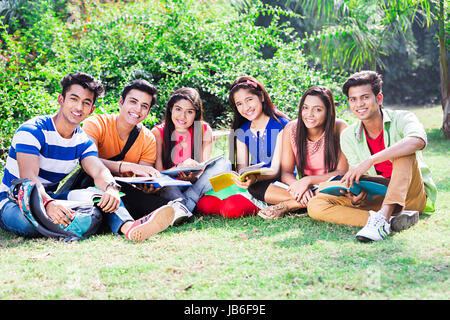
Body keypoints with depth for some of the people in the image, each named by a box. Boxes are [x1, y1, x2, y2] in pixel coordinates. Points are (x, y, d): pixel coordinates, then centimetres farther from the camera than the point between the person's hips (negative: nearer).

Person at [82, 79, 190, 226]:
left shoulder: (148, 139, 2)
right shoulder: (96, 123, -10)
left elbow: (143, 180, -4)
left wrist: (147, 187, -30)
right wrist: (130, 167, -40)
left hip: (123, 192, 3)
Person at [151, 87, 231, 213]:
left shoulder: (205, 130, -1)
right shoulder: (158, 132, -7)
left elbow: (203, 169, -5)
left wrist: (194, 177, -30)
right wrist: (180, 167, -32)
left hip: (195, 185, 3)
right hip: (169, 188, -2)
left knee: (224, 163, -21)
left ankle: (185, 204, -33)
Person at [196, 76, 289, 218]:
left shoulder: (281, 125, -5)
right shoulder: (242, 132, 13)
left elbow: (276, 169, -12)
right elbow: (241, 167, 8)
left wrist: (255, 178, -32)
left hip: (276, 185, -6)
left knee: (232, 207, -33)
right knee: (205, 204, -18)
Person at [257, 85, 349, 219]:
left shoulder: (340, 128, -14)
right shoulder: (291, 129, -6)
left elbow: (342, 172, -14)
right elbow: (286, 172, -5)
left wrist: (308, 180, -26)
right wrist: (297, 186, -29)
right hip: (306, 189, 2)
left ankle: (286, 206, -24)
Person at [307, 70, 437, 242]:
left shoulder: (401, 119, -10)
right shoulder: (348, 136, 3)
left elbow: (418, 141, -34)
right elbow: (359, 177, 1)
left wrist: (370, 160, -39)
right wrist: (355, 198, -23)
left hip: (413, 196, -3)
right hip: (377, 198, 4)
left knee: (404, 154, -30)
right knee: (315, 205, -17)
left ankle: (381, 217, -44)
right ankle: (390, 220, -33)